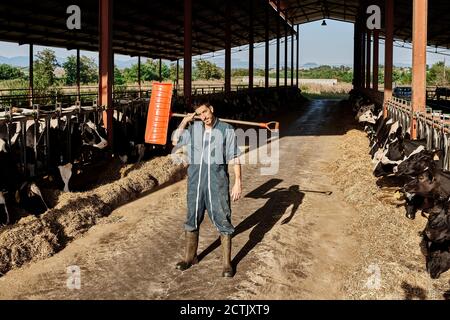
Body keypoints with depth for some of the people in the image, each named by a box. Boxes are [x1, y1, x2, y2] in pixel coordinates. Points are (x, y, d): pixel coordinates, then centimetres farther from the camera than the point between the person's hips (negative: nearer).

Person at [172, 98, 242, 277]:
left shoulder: (226, 130, -3)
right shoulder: (193, 129, 6)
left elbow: (234, 158, -4)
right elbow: (175, 142, 10)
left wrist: (238, 182, -9)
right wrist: (184, 122, 4)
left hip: (218, 181, -3)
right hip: (195, 180, 4)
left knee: (223, 220, 0)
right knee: (192, 219, 13)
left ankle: (227, 263, 10)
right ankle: (190, 257, 30)